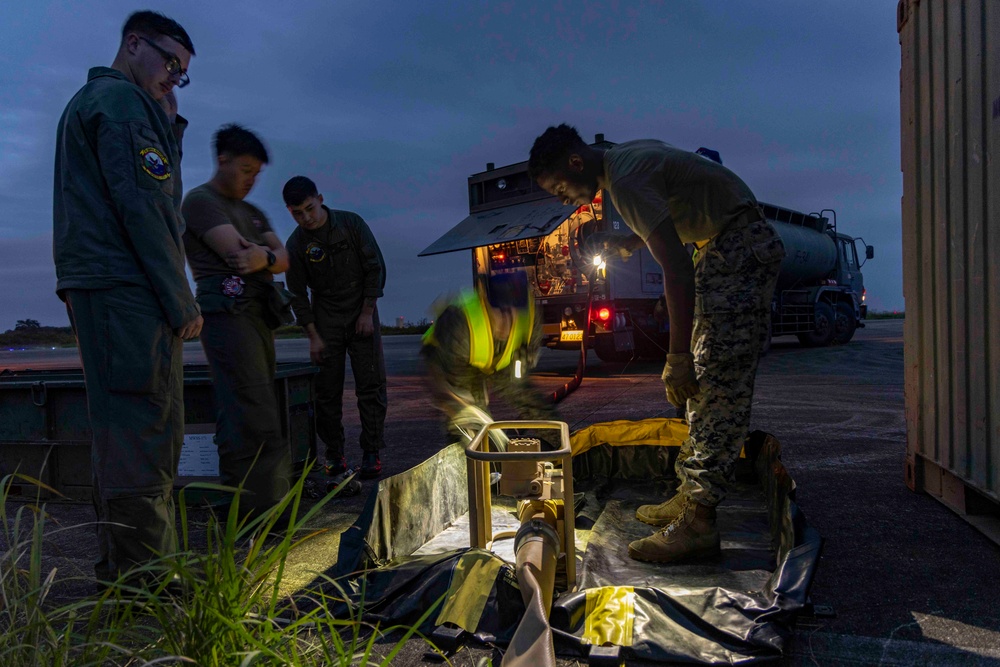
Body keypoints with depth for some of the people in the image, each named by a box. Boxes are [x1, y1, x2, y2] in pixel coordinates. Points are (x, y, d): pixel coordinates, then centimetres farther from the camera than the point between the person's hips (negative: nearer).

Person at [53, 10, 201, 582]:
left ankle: (128, 572, 20)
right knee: (139, 429, -11)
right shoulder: (119, 98, -4)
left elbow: (162, 190, 24)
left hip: (115, 293, 10)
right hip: (125, 287, -10)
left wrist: (169, 125, 19)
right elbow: (140, 205, -16)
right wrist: (182, 302, -16)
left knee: (152, 431, 12)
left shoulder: (94, 101, 29)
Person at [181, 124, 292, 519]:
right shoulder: (201, 200, 1)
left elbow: (283, 259, 11)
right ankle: (262, 516, -13)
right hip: (227, 313, -9)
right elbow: (234, 253, -15)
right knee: (256, 420, -15)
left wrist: (263, 256, -11)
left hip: (258, 318, 9)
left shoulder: (252, 213, 26)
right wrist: (269, 253, 2)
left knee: (242, 420, 8)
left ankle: (240, 509, 14)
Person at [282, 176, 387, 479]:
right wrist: (313, 336, -7)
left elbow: (375, 267, -3)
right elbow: (298, 294, -1)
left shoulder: (352, 224, -7)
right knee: (327, 390, -2)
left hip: (362, 312, -1)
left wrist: (367, 313, -7)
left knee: (371, 384, -4)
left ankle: (372, 452, 3)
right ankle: (334, 453, 9)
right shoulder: (296, 244, -5)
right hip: (326, 318, 1)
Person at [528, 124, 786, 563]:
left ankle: (697, 522, -17)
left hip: (741, 248, -11)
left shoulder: (625, 181, -20)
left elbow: (677, 268, -27)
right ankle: (691, 495, 12)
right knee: (706, 380, 8)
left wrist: (678, 356, -27)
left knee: (718, 383, -17)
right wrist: (634, 239, 10)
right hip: (721, 247, 11)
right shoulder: (626, 156, 11)